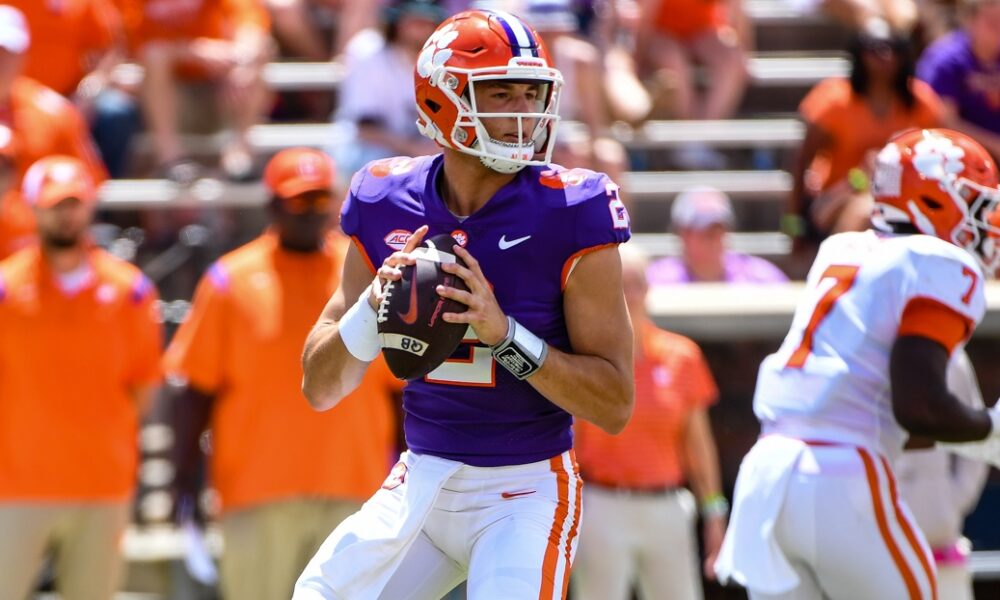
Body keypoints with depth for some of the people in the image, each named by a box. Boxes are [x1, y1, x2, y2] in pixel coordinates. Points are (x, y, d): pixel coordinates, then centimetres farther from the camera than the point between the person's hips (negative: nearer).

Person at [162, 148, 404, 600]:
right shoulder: (232, 280, 4)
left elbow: (400, 382, 13)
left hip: (352, 486, 2)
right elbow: (200, 386, 3)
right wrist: (187, 472, -4)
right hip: (258, 490, -2)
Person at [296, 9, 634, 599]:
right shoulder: (390, 206, -2)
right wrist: (373, 307, -19)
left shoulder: (571, 215, -13)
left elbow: (616, 405, -15)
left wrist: (504, 330, -27)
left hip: (524, 491, -4)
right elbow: (320, 390, 2)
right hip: (421, 483, 4)